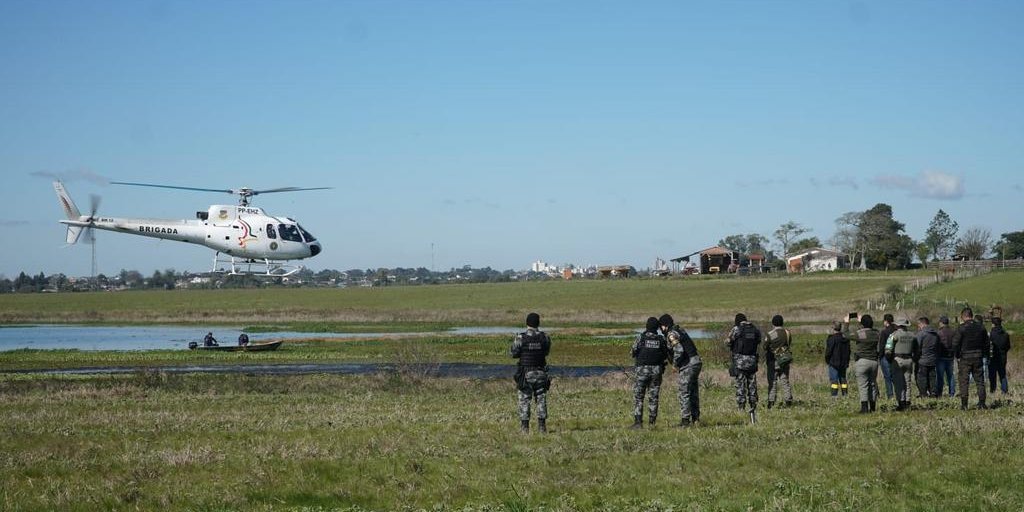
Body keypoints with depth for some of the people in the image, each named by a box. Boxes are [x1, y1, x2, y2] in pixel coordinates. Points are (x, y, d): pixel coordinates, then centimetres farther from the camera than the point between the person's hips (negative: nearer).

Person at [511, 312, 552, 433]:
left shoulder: (520, 338, -12)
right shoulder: (544, 336, -3)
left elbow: (513, 353, -5)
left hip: (526, 374, -2)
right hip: (541, 372, 2)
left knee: (524, 400, 4)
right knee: (541, 399, 9)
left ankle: (524, 426, 2)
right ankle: (542, 426, 6)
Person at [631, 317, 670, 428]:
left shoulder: (641, 337, -7)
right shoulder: (662, 339, 1)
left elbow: (633, 353, -1)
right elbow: (667, 356, 4)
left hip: (642, 370, -3)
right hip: (657, 371, 3)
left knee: (638, 397, 2)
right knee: (653, 398, 9)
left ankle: (638, 422, -7)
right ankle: (652, 422, 7)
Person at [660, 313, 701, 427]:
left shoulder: (672, 334, -12)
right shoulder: (680, 330, 17)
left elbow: (679, 350, -24)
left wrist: (675, 363, -9)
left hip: (688, 365, -9)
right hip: (696, 362, 9)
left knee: (684, 393, -4)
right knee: (694, 392, 15)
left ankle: (685, 420, -4)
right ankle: (695, 417, 21)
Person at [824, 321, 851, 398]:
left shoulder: (832, 338, -14)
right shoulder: (846, 338, 8)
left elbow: (828, 351, -14)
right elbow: (848, 350, 14)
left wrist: (827, 360, 1)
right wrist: (847, 361, 19)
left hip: (834, 362, -7)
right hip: (844, 362, 7)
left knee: (834, 379, -5)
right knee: (843, 378, 13)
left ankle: (834, 395, -11)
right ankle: (845, 394, 12)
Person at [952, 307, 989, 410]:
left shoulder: (961, 328, -10)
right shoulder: (981, 327, 6)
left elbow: (955, 344, -11)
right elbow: (987, 343, 11)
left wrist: (957, 356, 1)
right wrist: (985, 355, 17)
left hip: (964, 359, -4)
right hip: (978, 357, 4)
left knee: (964, 382, 1)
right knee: (980, 381, 9)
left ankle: (964, 404, -2)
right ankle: (982, 403, 6)